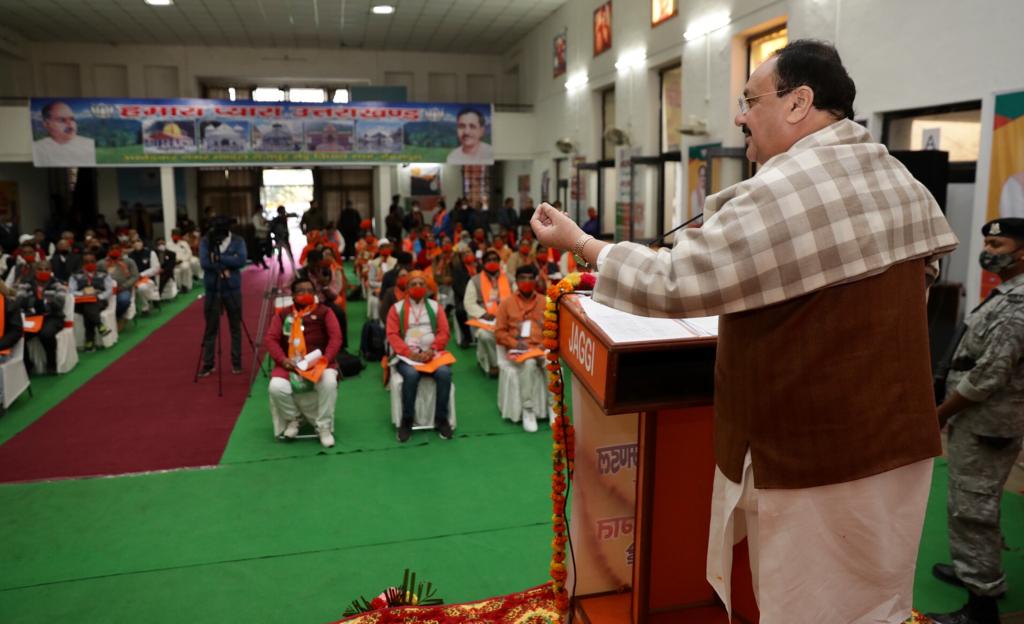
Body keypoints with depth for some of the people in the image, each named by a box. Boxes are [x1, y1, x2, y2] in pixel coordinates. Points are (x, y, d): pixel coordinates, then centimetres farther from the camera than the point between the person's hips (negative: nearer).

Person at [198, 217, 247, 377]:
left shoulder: (238, 241, -1)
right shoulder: (205, 241, 0)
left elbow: (241, 261, -16)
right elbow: (204, 262, -13)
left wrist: (219, 258, -19)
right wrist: (224, 266, -18)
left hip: (233, 289, 0)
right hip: (212, 289, 0)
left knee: (235, 327, 6)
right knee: (211, 328, 5)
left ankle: (236, 363, 16)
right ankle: (208, 364, 14)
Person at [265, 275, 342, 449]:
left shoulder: (324, 312, 10)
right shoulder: (283, 315, 15)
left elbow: (336, 337, 0)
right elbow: (270, 339, 5)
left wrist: (325, 358, -16)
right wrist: (283, 359, -13)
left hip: (319, 362, -1)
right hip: (290, 364, 2)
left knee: (329, 382, -34)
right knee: (276, 387, -28)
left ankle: (324, 427, -14)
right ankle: (291, 419, 4)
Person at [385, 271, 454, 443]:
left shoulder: (435, 306, 14)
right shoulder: (397, 308, 8)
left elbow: (444, 333, 6)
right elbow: (392, 335, -1)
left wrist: (431, 350, -12)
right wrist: (410, 353, -16)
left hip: (431, 354, 2)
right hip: (407, 355, -2)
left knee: (445, 373, -29)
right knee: (411, 375, -34)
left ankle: (441, 419, -14)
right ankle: (407, 421, -16)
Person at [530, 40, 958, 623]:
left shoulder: (780, 191, -22)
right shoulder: (905, 181, 9)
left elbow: (668, 284, -21)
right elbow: (924, 271, 24)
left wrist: (579, 241, -8)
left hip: (815, 454, -9)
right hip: (898, 438, 9)